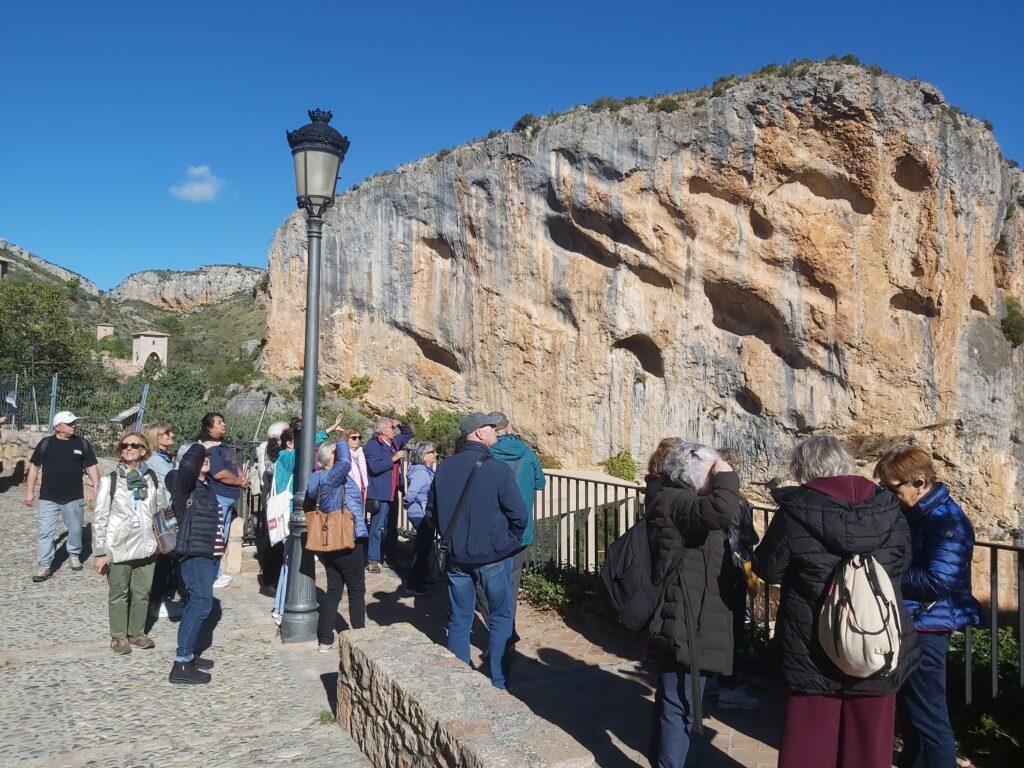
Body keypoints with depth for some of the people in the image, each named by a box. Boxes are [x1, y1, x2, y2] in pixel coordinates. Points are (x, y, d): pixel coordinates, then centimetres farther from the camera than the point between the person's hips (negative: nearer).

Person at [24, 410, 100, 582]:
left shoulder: (82, 443, 1)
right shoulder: (45, 443, -1)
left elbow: (91, 467, 4)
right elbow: (34, 467, 5)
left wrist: (97, 486, -8)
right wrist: (29, 491, 3)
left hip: (74, 498, 1)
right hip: (48, 498, -1)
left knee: (76, 530, 12)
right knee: (44, 532, 0)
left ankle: (74, 554, 34)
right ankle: (44, 565, 7)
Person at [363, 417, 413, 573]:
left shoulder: (394, 442, 13)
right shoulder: (372, 446, -12)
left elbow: (408, 433, 29)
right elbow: (374, 467, -24)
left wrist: (400, 424, 10)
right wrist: (393, 459, -21)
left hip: (393, 492, 9)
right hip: (380, 494, -9)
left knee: (392, 527, 16)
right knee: (377, 527, -6)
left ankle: (391, 556, 26)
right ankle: (373, 560, -1)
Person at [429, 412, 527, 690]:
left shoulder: (444, 468, -1)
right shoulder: (497, 469, -17)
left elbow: (432, 507, 9)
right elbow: (518, 514, -15)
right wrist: (509, 541, 4)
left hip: (457, 556, 4)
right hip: (493, 556, -4)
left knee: (459, 619, 15)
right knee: (501, 618, 12)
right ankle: (497, 682, 16)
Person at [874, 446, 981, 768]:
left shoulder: (947, 520, -18)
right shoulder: (913, 514, 9)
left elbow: (937, 580, -26)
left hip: (925, 629, -10)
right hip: (908, 624, 10)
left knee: (928, 715, 0)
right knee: (910, 707, 21)